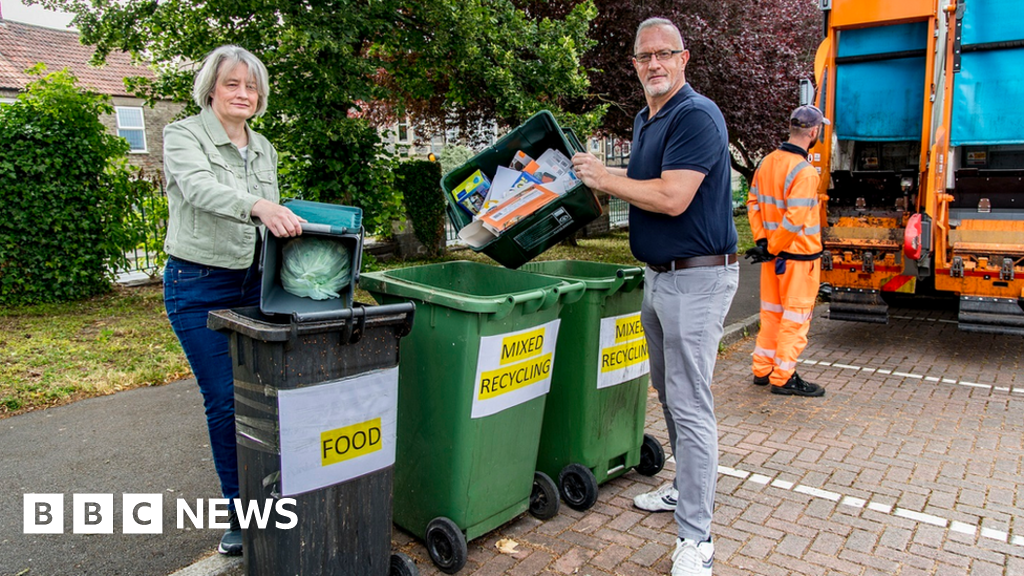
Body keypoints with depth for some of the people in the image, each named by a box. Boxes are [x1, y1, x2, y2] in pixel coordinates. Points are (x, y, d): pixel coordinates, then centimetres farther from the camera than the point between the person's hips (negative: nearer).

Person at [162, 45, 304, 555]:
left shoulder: (263, 148, 12)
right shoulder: (183, 135, -6)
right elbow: (200, 188, -28)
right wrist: (256, 206, -45)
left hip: (255, 282, 5)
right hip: (200, 286, -4)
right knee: (225, 400, -1)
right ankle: (238, 510, 16)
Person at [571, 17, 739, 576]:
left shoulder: (697, 116, -15)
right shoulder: (645, 121, 15)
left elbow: (671, 198, -25)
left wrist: (604, 177, -14)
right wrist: (600, 180, 8)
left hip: (697, 277, -10)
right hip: (658, 274, 10)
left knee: (690, 405, -7)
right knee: (668, 392, 19)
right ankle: (686, 487, 37)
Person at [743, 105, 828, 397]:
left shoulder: (767, 163, 5)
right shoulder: (804, 172, -20)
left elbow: (753, 203, 9)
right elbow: (794, 221, -25)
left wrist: (762, 240, 6)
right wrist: (773, 249, -14)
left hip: (774, 254, 8)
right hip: (799, 256, -8)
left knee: (771, 311, 17)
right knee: (795, 316, 3)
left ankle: (762, 369, 26)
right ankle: (784, 377, 11)